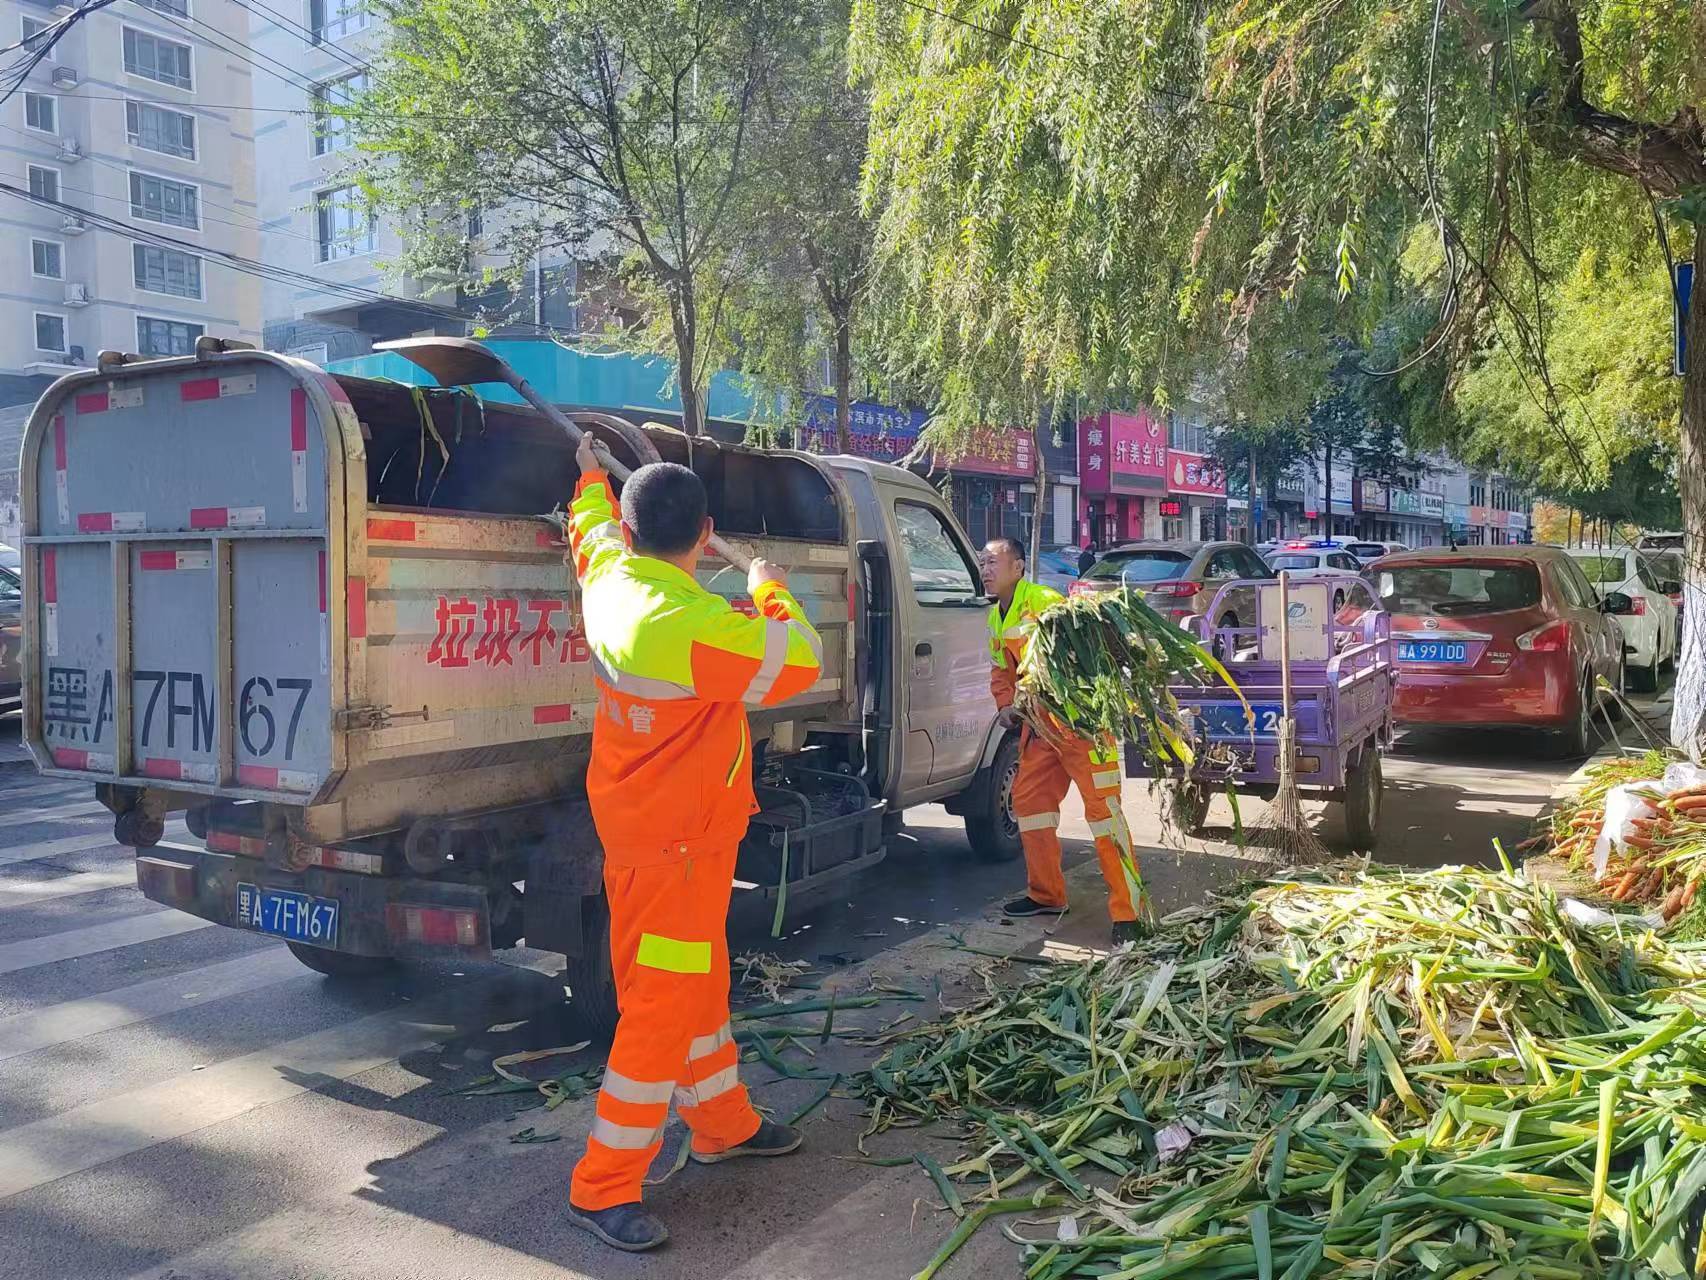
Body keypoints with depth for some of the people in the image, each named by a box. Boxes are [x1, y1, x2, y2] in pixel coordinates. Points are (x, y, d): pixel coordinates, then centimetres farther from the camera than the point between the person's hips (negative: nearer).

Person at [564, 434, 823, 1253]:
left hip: (643, 825, 9)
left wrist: (591, 474, 41)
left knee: (699, 984, 21)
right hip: (675, 843, -9)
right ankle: (603, 1187, 9)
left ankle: (723, 1125, 37)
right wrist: (769, 593, 2)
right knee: (662, 1009, -1)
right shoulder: (696, 627, -28)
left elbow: (593, 533, 21)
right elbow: (796, 664, -16)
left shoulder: (609, 585, -3)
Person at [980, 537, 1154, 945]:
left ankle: (1130, 911, -8)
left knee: (1102, 806, -10)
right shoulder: (995, 618, 14)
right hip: (1040, 723, 9)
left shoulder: (1045, 601, -15)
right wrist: (1005, 704, 7)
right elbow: (1001, 670, 24)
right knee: (1028, 800, 11)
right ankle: (1046, 895, 25)